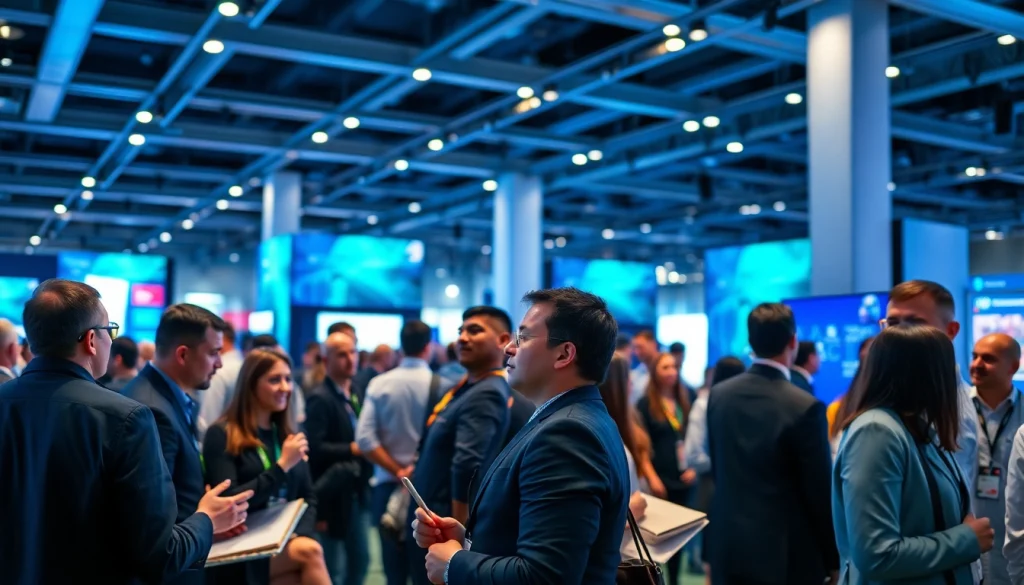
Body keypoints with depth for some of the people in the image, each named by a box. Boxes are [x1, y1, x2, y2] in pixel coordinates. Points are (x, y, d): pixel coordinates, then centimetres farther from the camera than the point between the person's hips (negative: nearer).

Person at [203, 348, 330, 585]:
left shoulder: (289, 435, 15)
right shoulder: (221, 435, -3)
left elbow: (308, 498, 14)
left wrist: (300, 535, -6)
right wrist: (282, 465, -16)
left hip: (286, 544, 5)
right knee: (311, 552, -30)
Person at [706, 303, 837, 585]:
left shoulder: (718, 394, 0)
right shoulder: (805, 407, -18)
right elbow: (820, 493, -12)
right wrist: (834, 560, 1)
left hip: (729, 548, 5)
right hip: (788, 555, -5)